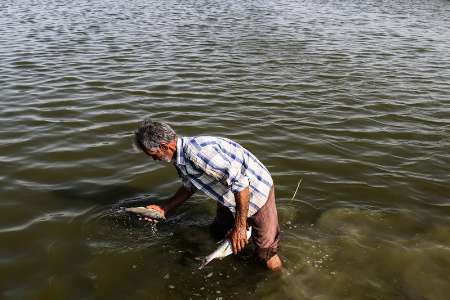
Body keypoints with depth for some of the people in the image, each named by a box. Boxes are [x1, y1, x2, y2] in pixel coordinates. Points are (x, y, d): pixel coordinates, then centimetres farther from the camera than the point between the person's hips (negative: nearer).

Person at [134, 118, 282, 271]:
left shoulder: (197, 152, -35)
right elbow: (189, 187, 15)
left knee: (269, 260, -7)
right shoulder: (180, 157, -4)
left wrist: (240, 226, -28)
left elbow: (241, 183, -34)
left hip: (257, 191, -9)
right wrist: (164, 208, 5)